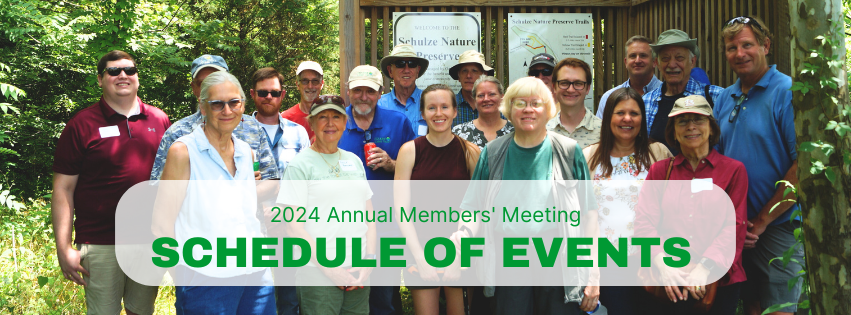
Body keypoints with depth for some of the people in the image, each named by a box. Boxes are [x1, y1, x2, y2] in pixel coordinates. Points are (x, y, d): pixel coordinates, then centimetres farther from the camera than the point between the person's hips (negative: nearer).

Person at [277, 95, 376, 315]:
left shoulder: (354, 161, 14)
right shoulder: (300, 164, -2)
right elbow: (294, 227, -8)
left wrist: (369, 260, 1)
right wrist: (330, 268, -12)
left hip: (359, 273, 5)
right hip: (318, 275, -5)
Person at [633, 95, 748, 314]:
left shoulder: (734, 170, 7)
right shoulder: (659, 170, 12)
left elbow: (734, 226, -1)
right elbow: (644, 222, 3)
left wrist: (705, 268, -15)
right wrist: (662, 263, -14)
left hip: (718, 281, -1)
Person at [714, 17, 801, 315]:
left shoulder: (787, 92, -10)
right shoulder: (725, 98, 10)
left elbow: (803, 165, -16)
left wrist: (762, 220, -14)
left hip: (779, 226, -6)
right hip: (735, 230, 6)